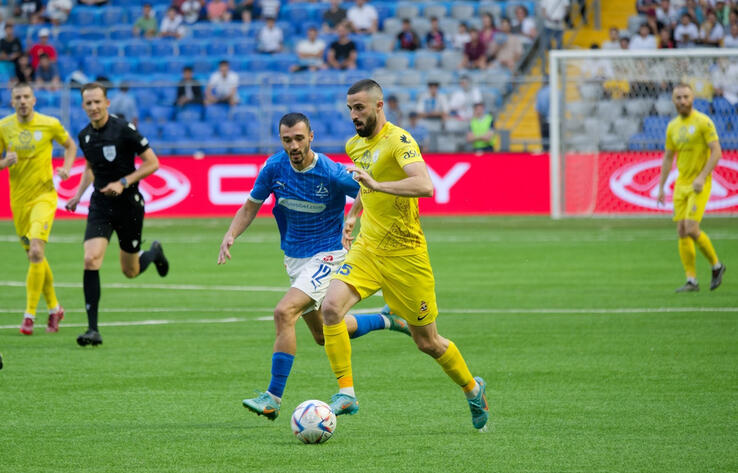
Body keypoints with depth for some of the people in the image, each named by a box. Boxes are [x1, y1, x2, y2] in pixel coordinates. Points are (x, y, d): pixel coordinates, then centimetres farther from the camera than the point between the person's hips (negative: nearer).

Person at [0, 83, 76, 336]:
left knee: (36, 250, -21)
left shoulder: (49, 124, -6)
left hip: (44, 195, -4)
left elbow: (70, 145, 13)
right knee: (35, 257, 11)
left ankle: (29, 315, -18)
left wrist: (66, 168, -5)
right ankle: (54, 308, 30)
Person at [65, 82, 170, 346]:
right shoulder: (85, 136, 3)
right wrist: (78, 195, 10)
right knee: (91, 260, -18)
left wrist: (123, 183, -20)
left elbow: (152, 163, -10)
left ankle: (154, 252, 47)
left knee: (130, 271, 9)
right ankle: (93, 329, -15)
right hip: (100, 206, 3)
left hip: (128, 205, -3)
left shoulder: (124, 129, -14)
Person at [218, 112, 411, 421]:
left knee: (284, 313, -26)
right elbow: (250, 207, 2)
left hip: (326, 256, -7)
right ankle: (384, 321, 42)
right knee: (323, 335, 18)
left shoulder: (333, 174, -22)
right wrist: (231, 235, -13)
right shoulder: (275, 167, -9)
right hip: (294, 257, 7)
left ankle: (273, 398, -22)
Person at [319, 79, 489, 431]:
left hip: (405, 253, -6)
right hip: (366, 248, 6)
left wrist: (376, 184, -42)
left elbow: (425, 185, -34)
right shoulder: (355, 145, 8)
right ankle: (346, 393, -15)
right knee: (331, 307, -21)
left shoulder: (398, 140, -17)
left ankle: (472, 388, 32)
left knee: (427, 342, 5)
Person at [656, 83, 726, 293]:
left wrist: (702, 177, -22)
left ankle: (716, 265, 4)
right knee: (682, 232, 0)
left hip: (699, 185, -6)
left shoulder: (703, 122, -8)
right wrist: (661, 187, 14)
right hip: (681, 185, 6)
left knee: (691, 228, -17)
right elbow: (668, 158, 19)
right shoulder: (673, 126, 12)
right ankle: (692, 280, 4)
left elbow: (716, 152, -13)